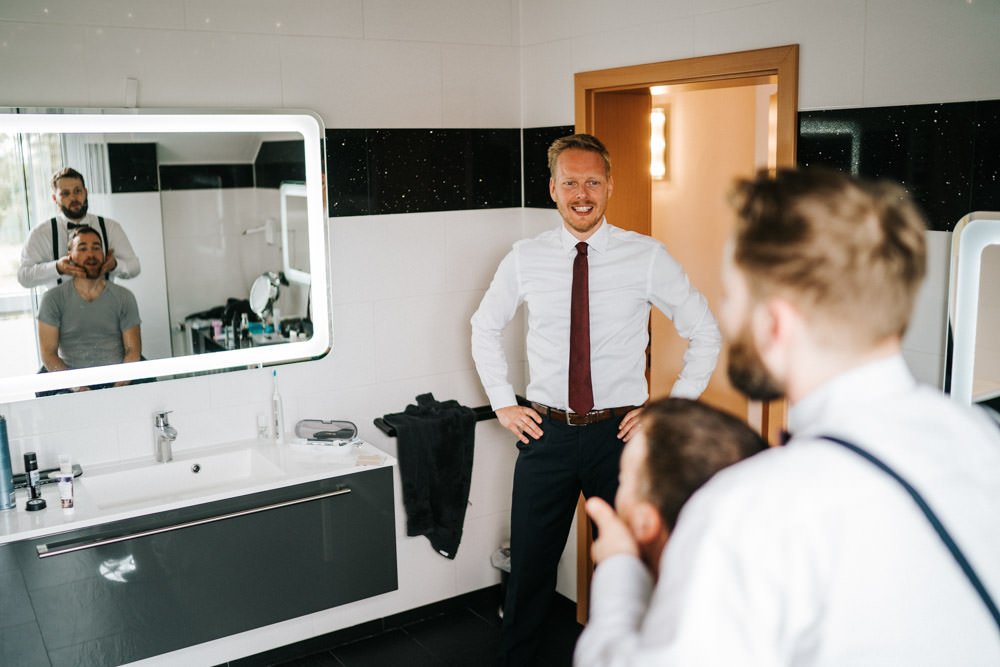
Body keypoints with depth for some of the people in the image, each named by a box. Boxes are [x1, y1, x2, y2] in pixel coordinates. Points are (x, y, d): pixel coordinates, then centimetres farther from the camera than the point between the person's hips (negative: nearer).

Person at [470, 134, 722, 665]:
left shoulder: (647, 257, -5)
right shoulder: (525, 259, 0)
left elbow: (706, 333, 3)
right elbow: (484, 328, 15)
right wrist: (502, 403, 8)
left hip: (620, 432, -1)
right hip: (546, 432, 1)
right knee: (531, 562, 12)